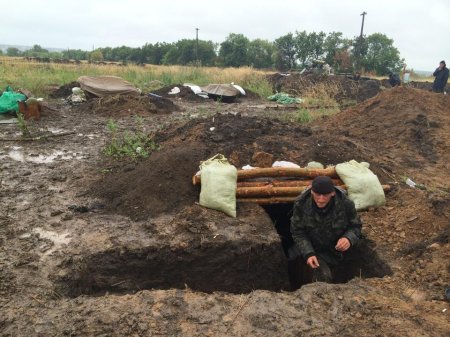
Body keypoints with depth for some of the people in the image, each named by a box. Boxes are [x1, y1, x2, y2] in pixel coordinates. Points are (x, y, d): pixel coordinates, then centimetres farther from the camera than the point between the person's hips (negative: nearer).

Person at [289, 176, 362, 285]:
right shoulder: (301, 204, -24)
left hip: (335, 251, 2)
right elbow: (297, 232, -14)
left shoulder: (345, 203, -24)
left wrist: (349, 239, -31)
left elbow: (356, 226, -8)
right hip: (311, 250, -2)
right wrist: (308, 254, -26)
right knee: (323, 277, -21)